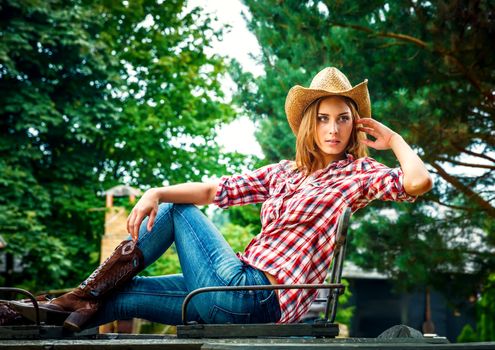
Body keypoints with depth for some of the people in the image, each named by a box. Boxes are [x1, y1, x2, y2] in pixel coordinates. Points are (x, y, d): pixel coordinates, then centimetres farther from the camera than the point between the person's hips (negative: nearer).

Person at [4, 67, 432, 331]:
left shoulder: (357, 172, -1)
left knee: (179, 211, -1)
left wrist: (393, 139, -3)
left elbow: (418, 182, -19)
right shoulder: (283, 173, 15)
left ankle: (89, 296, 7)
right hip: (241, 297, 7)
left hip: (254, 298, -7)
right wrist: (156, 193, -9)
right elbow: (217, 189, 6)